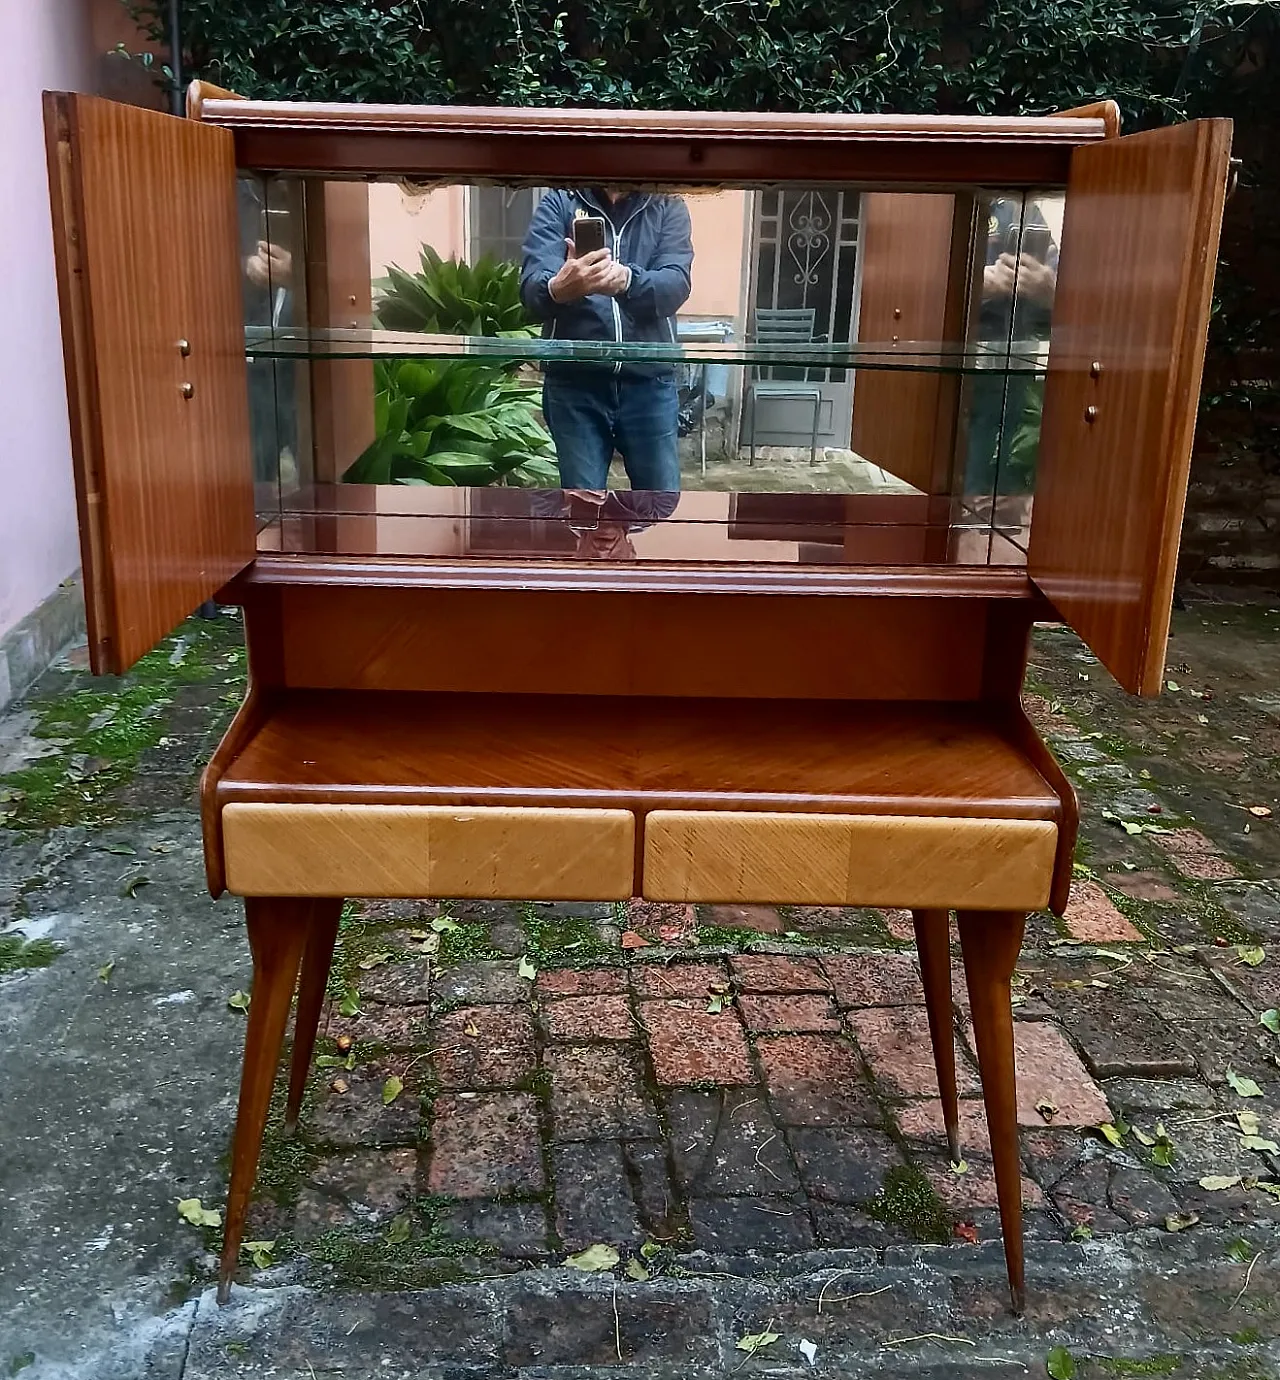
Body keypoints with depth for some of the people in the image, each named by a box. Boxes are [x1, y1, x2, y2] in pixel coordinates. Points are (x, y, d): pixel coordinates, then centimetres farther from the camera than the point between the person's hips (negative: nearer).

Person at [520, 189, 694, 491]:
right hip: (574, 381, 0)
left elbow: (677, 283, -12)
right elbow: (531, 285, -12)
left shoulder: (667, 206, 6)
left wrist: (628, 280, -33)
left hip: (649, 380, 1)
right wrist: (557, 289, -37)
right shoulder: (559, 203, 3)